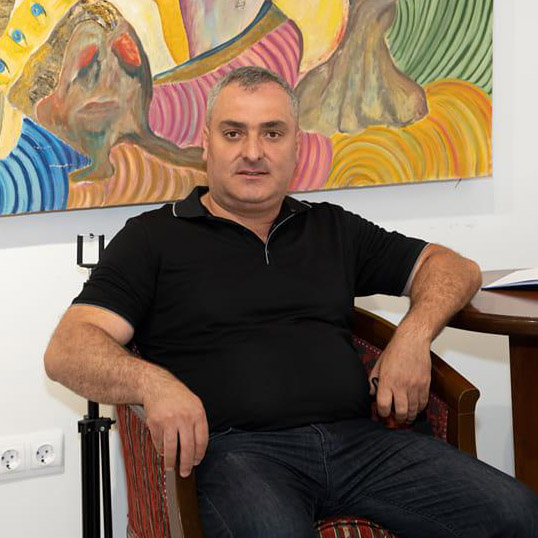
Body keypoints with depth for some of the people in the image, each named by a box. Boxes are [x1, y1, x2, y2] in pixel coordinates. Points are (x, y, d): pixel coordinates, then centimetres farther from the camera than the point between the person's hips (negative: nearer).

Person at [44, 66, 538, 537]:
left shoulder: (332, 230, 23)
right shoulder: (155, 238, 11)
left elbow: (453, 267, 27)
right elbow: (67, 350, 1)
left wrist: (414, 334, 4)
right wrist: (152, 382, -21)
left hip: (358, 438, 4)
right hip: (237, 450, -4)